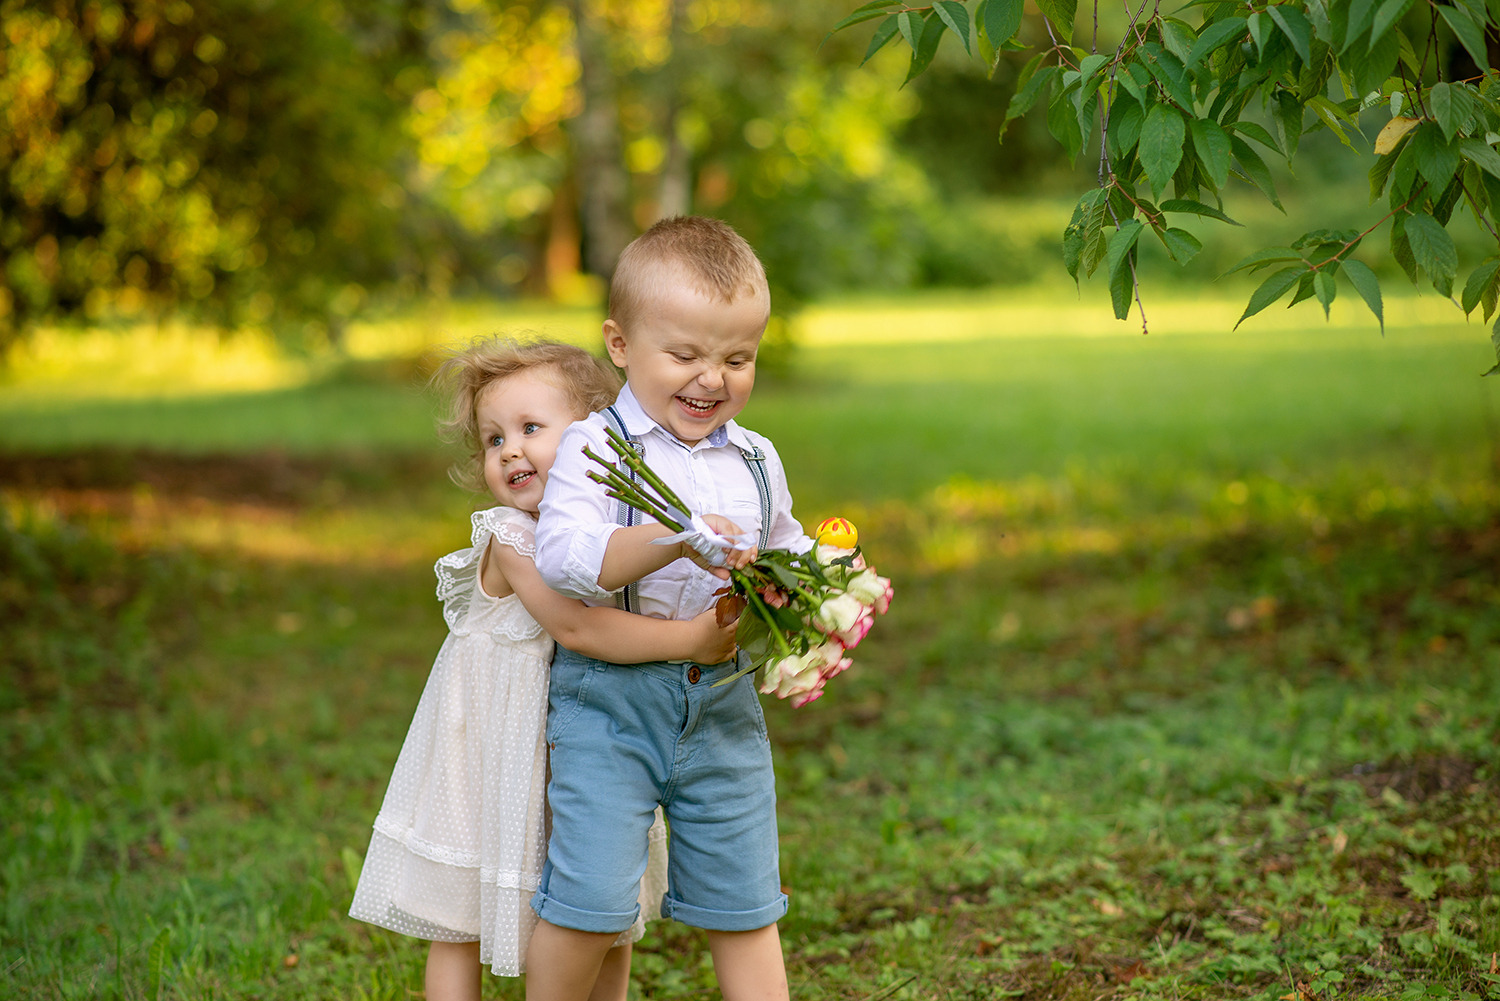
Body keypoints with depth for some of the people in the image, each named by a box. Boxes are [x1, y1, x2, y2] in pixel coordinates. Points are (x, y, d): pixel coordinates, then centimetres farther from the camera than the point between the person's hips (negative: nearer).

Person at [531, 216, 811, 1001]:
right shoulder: (595, 448, -9)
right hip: (610, 699, -5)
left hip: (724, 704, 5)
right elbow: (564, 555, -24)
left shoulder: (755, 461, 9)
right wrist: (678, 542, -37)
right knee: (588, 902, -5)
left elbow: (786, 552, 23)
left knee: (744, 906, 13)